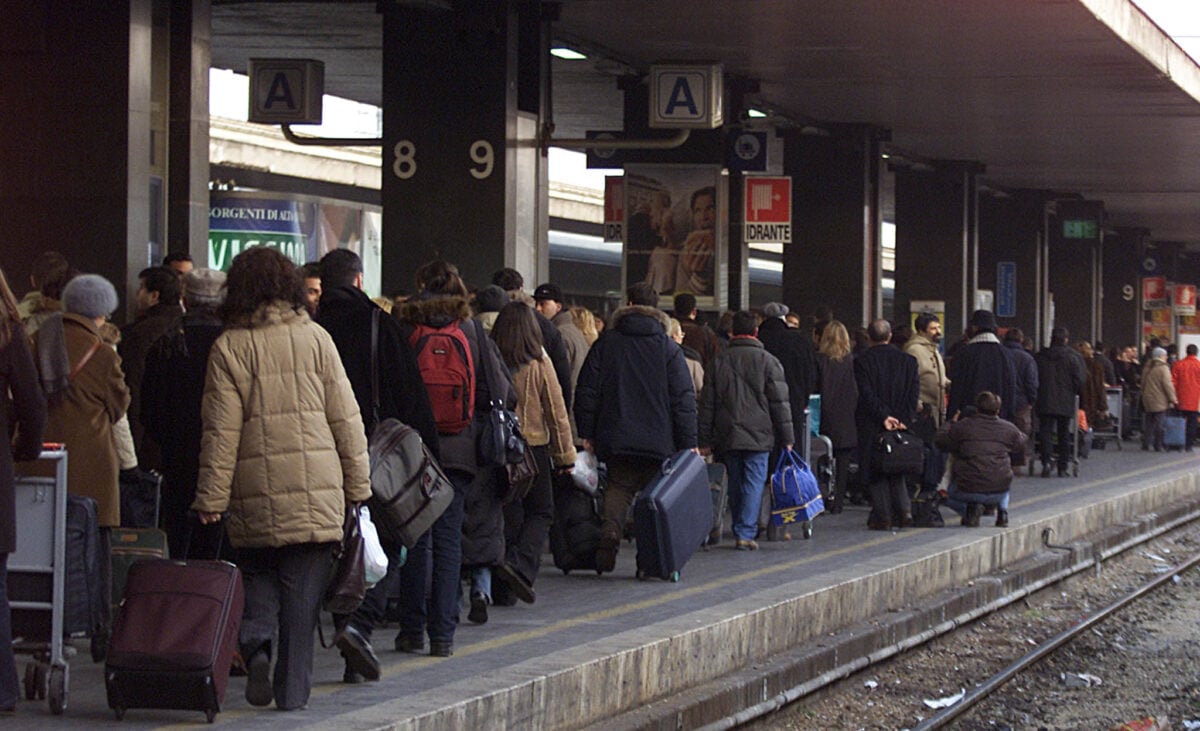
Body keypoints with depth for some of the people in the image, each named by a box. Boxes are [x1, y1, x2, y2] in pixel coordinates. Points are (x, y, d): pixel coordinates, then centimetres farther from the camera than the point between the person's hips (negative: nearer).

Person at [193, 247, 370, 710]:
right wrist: (358, 484, 10)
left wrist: (211, 498, 1)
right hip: (316, 490, 0)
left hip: (255, 497, 0)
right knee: (302, 591, 6)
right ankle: (292, 687, 5)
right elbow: (345, 418, 3)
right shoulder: (314, 338, 2)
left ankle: (257, 643, -9)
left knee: (259, 576, 16)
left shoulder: (229, 347, -2)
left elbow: (221, 432, -4)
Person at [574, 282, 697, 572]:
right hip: (658, 440, -1)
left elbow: (588, 392, 4)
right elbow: (683, 400, -1)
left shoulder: (606, 343, 4)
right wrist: (688, 444, 2)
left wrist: (587, 433, 10)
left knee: (618, 487, 10)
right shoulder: (669, 349, 0)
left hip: (615, 439, 1)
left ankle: (610, 533, -14)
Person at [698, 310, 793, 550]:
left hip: (727, 437, 3)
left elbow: (707, 404, 9)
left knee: (735, 484, 12)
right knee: (754, 482, -3)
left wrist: (705, 440, 13)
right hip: (758, 436, -3)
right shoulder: (768, 361, -3)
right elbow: (780, 402, -3)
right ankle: (746, 533, -11)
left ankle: (741, 532, 18)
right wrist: (787, 438, 2)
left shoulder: (719, 362, 7)